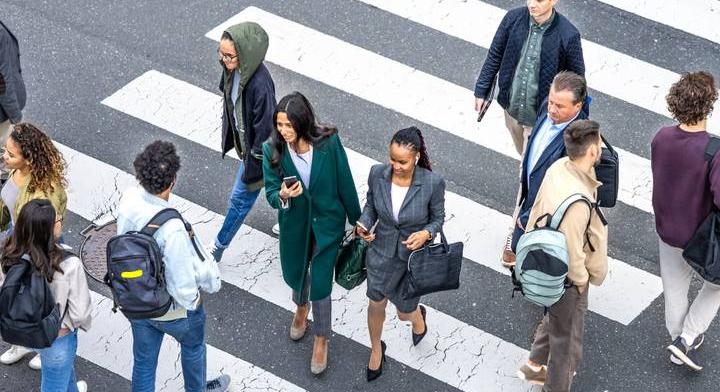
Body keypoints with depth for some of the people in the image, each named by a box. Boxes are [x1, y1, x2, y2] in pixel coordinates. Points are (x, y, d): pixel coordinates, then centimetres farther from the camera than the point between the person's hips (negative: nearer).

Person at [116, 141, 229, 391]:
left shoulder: (129, 199, -22)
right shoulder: (172, 229, -40)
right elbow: (182, 283, -31)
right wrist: (194, 300, -9)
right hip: (173, 310, -4)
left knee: (143, 361, 24)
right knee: (193, 346, 29)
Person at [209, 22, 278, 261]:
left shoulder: (260, 84, -37)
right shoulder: (234, 69, -13)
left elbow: (264, 127, -28)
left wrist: (255, 164, -19)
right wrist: (229, 137, 17)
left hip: (255, 149, -8)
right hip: (243, 139, 8)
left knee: (240, 198, 11)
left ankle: (219, 247, 29)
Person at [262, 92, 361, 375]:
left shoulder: (329, 143, -23)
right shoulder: (272, 150, -19)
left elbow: (345, 184, -10)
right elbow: (271, 193, -11)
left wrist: (356, 221, 0)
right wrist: (282, 196, -36)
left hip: (327, 223, -2)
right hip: (294, 224, 2)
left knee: (320, 285, 3)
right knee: (295, 275, 24)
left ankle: (321, 339, 31)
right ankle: (301, 307, 61)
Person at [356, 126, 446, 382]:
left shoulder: (432, 183, -26)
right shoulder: (377, 174, -19)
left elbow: (438, 218, -9)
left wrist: (426, 234, -29)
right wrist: (364, 225, -20)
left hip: (414, 256, -2)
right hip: (381, 252, 2)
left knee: (404, 313, 17)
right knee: (376, 304, 19)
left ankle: (417, 315, 58)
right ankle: (376, 350, 50)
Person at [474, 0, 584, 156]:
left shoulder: (568, 35, -24)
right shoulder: (513, 18, -14)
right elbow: (495, 55, 0)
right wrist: (481, 91, 4)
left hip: (540, 114, -4)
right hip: (512, 106, 4)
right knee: (522, 151, 26)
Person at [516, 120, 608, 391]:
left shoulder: (558, 167, -13)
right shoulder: (578, 200, -39)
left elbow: (537, 209, 2)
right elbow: (571, 252, -30)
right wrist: (582, 280, -10)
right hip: (565, 277, -9)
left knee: (555, 316, 34)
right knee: (567, 338, 16)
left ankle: (535, 365, 53)